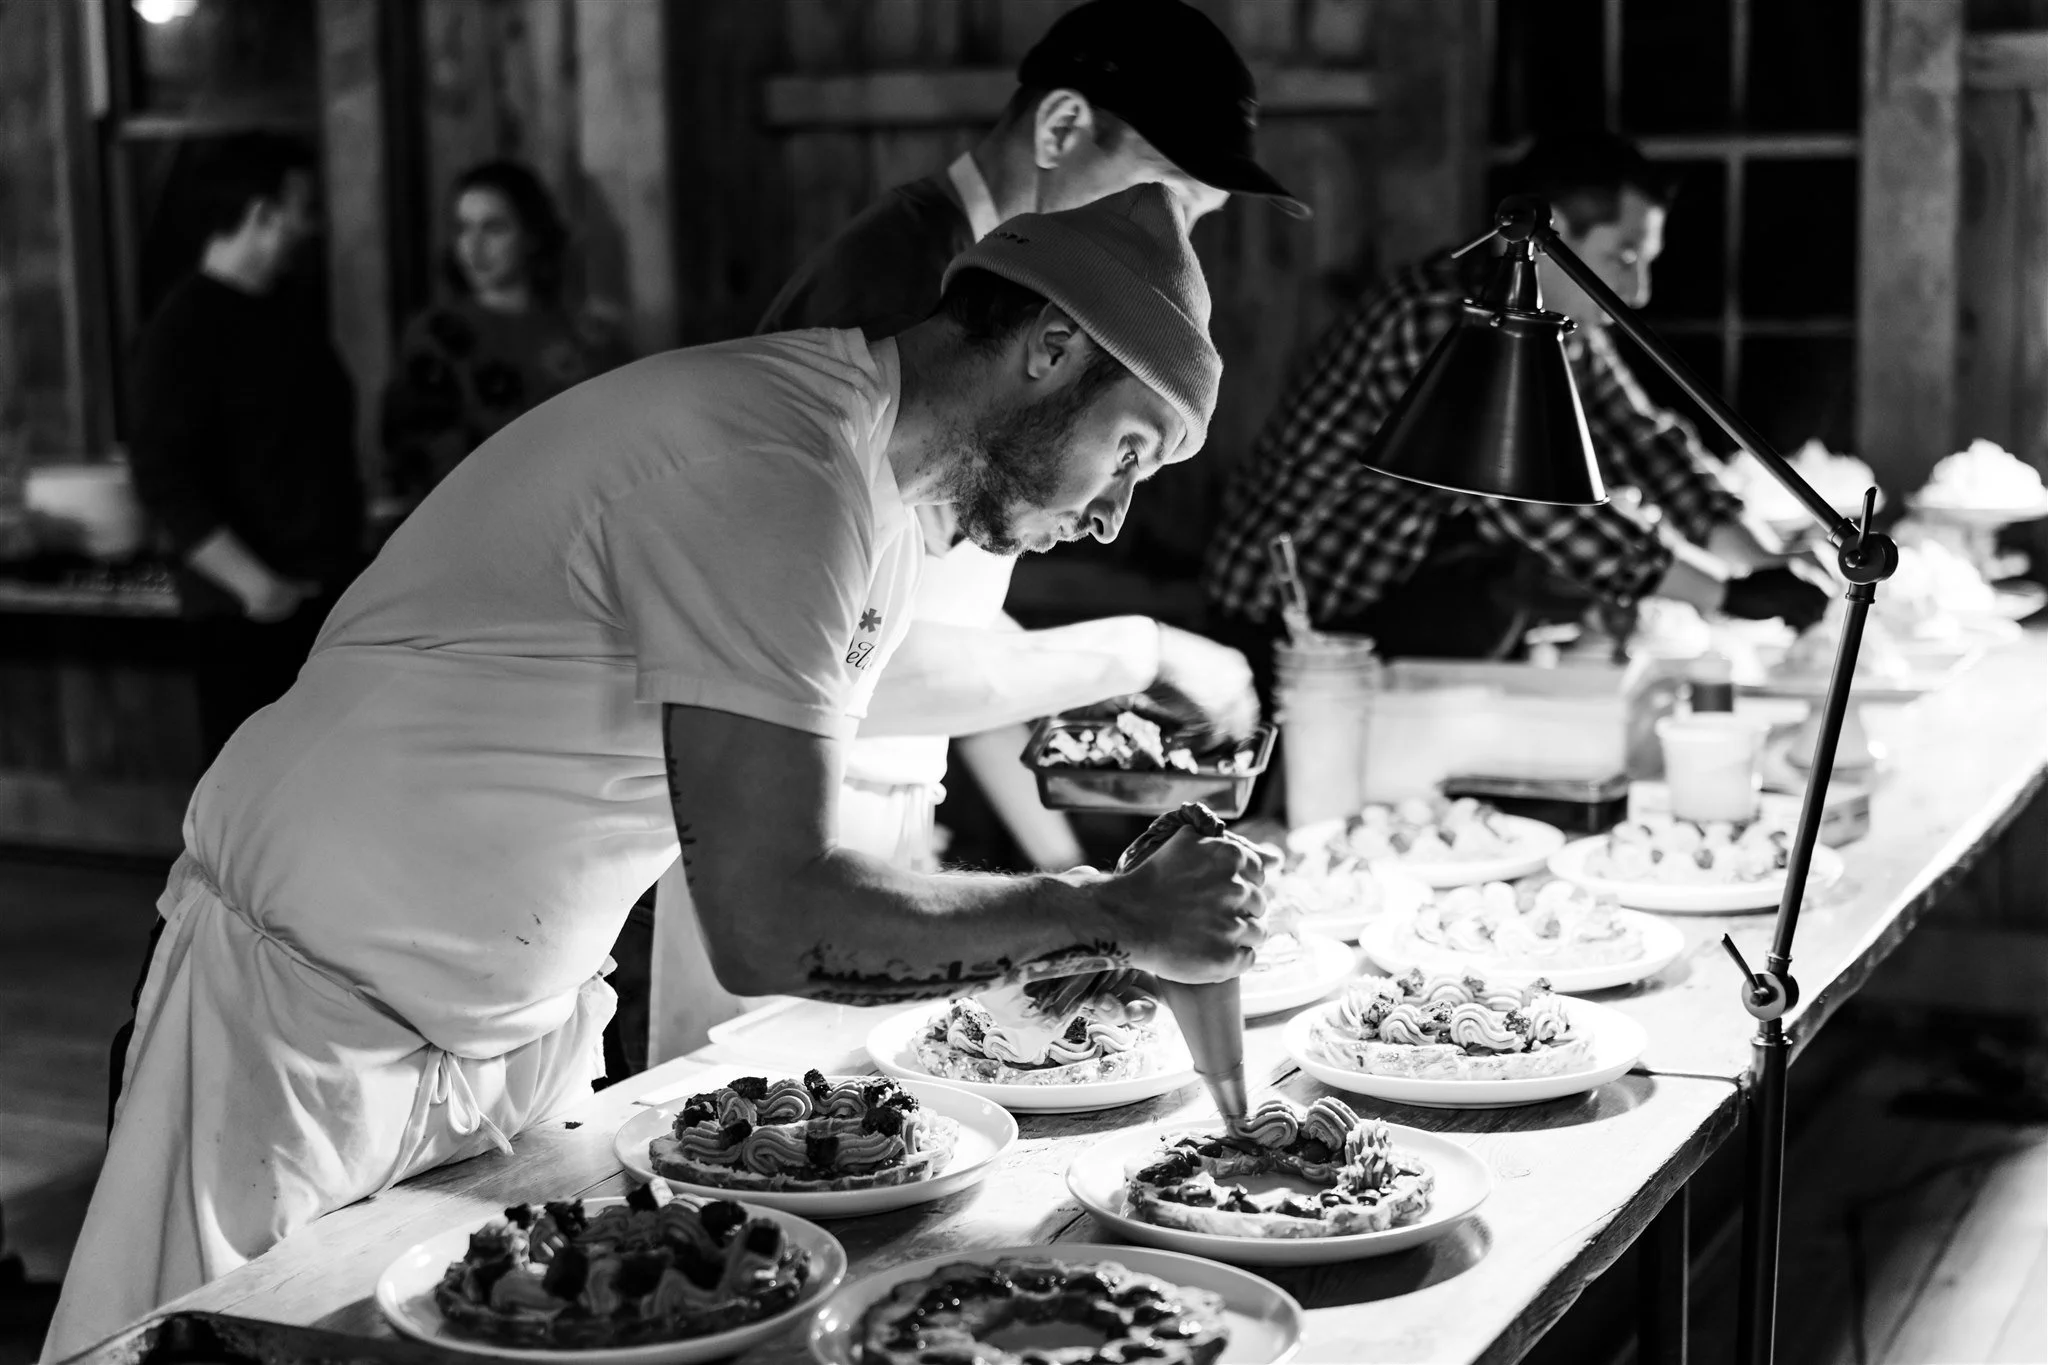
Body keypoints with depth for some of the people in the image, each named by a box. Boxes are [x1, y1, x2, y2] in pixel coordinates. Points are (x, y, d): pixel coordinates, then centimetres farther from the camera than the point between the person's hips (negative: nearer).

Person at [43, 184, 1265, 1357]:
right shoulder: (776, 460, -27)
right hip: (310, 1019, -8)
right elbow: (772, 925, -31)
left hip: (526, 1029, 9)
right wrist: (1113, 921, -23)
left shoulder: (884, 504, 4)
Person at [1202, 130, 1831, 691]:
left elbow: (1644, 445, 2)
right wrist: (1732, 597, -31)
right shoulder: (1440, 321, -27)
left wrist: (1768, 570, -12)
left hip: (1392, 571, 9)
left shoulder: (1564, 323, 1)